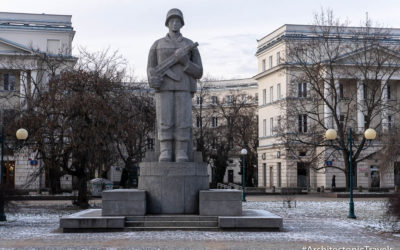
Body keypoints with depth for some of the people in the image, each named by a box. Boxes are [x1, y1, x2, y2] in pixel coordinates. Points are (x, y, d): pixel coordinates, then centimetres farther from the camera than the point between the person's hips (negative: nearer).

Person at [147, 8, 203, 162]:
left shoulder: (191, 46, 11)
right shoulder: (157, 45, 12)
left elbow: (198, 73, 6)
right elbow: (151, 70, 7)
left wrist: (184, 61, -13)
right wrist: (153, 79, -19)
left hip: (183, 89, 0)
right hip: (164, 89, 0)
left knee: (183, 123, -10)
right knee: (165, 123, -9)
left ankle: (182, 158, -7)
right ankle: (165, 158, -7)